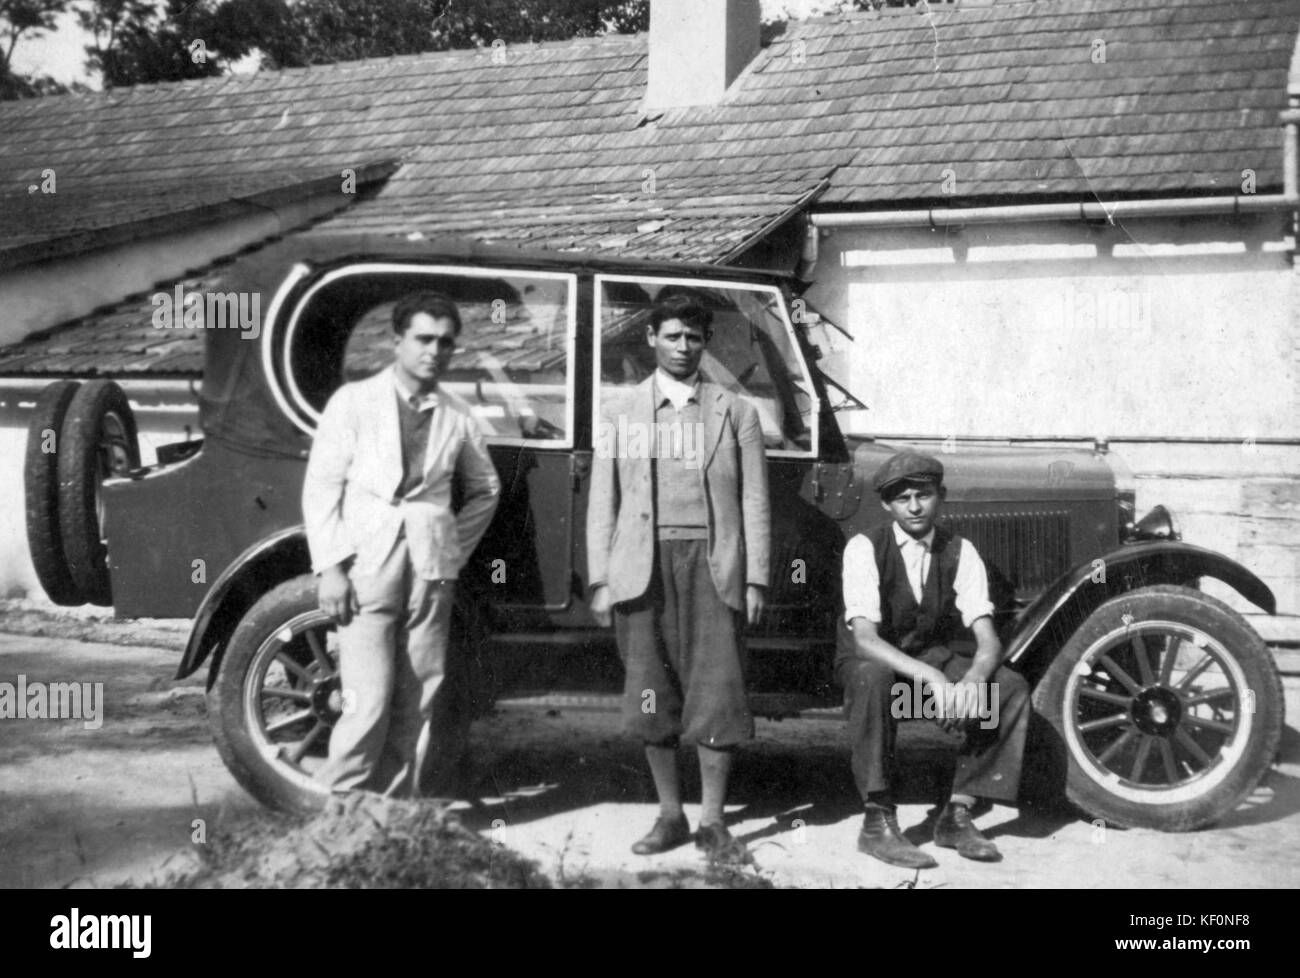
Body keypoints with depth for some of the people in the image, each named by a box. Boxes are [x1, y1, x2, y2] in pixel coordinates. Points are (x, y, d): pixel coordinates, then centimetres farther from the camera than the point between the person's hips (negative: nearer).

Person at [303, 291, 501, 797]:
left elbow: (485, 489, 22)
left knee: (417, 706, 4)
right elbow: (321, 487, -1)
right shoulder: (353, 401, 1)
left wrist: (455, 550, 11)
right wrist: (331, 567, -8)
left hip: (431, 572, 3)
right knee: (369, 702, -10)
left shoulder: (457, 417, 9)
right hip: (365, 568, -3)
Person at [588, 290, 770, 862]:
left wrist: (755, 579, -1)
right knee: (650, 693, 4)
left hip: (713, 563, -1)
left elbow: (753, 501, 6)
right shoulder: (622, 414, 12)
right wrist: (601, 579, 1)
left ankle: (712, 821, 6)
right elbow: (602, 502, 9)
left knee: (716, 691, -4)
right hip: (643, 566, 1)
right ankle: (670, 815, 16)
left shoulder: (734, 412, 9)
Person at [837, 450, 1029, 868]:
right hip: (873, 660, -4)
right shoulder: (865, 548, -17)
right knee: (872, 679, -39)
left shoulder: (959, 551, -6)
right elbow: (864, 638, -28)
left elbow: (987, 639, -14)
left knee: (1011, 688, -19)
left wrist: (972, 681, -37)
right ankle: (877, 822, -28)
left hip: (933, 657, 4)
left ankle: (958, 813, -9)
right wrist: (931, 679, -42)